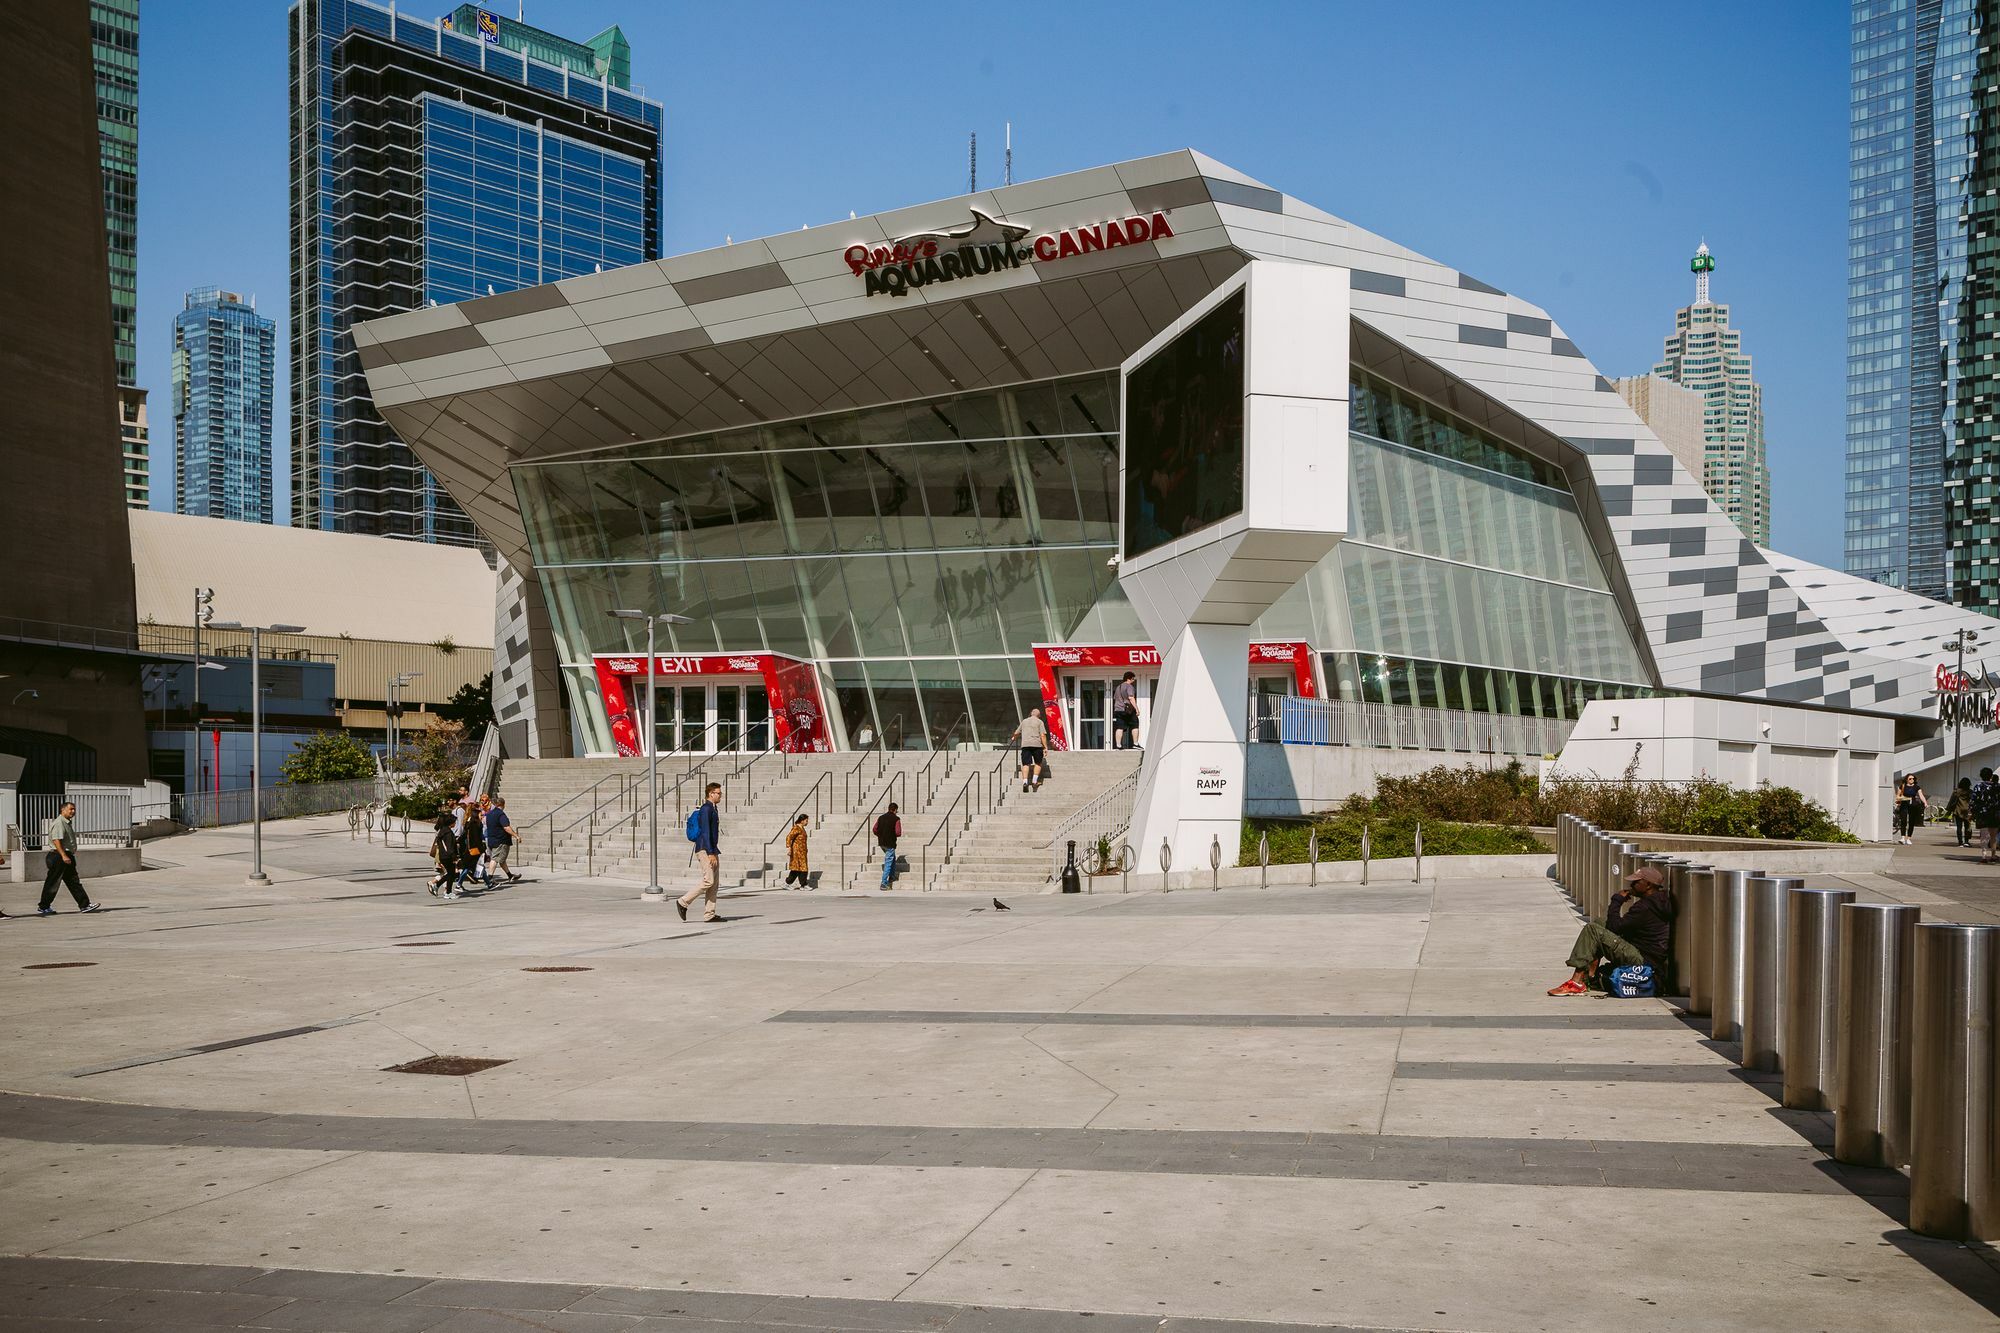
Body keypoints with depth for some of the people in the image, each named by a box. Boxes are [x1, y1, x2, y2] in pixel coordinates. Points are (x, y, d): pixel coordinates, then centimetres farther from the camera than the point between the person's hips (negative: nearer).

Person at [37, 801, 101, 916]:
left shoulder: (68, 823, 19)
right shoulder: (59, 823, -14)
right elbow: (56, 840, -24)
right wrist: (63, 855, -30)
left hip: (67, 857, 10)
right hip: (58, 856, -10)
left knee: (74, 883, 7)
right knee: (52, 883, -2)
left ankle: (85, 905, 5)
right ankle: (43, 908, 7)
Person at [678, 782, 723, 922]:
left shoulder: (713, 809, 19)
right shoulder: (705, 809, -12)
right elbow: (705, 832, -19)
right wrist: (710, 854, -23)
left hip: (712, 850, 10)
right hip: (705, 850, -10)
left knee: (715, 883, 5)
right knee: (708, 881, -14)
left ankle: (709, 914, 4)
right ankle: (683, 902, -4)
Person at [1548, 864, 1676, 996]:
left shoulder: (1645, 907, -20)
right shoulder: (1662, 900, 13)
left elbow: (1615, 926, -17)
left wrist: (1617, 900, -6)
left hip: (1641, 960, -11)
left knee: (1591, 929, -16)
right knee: (1601, 922, 16)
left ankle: (1576, 982, -19)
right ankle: (1591, 973, 7)